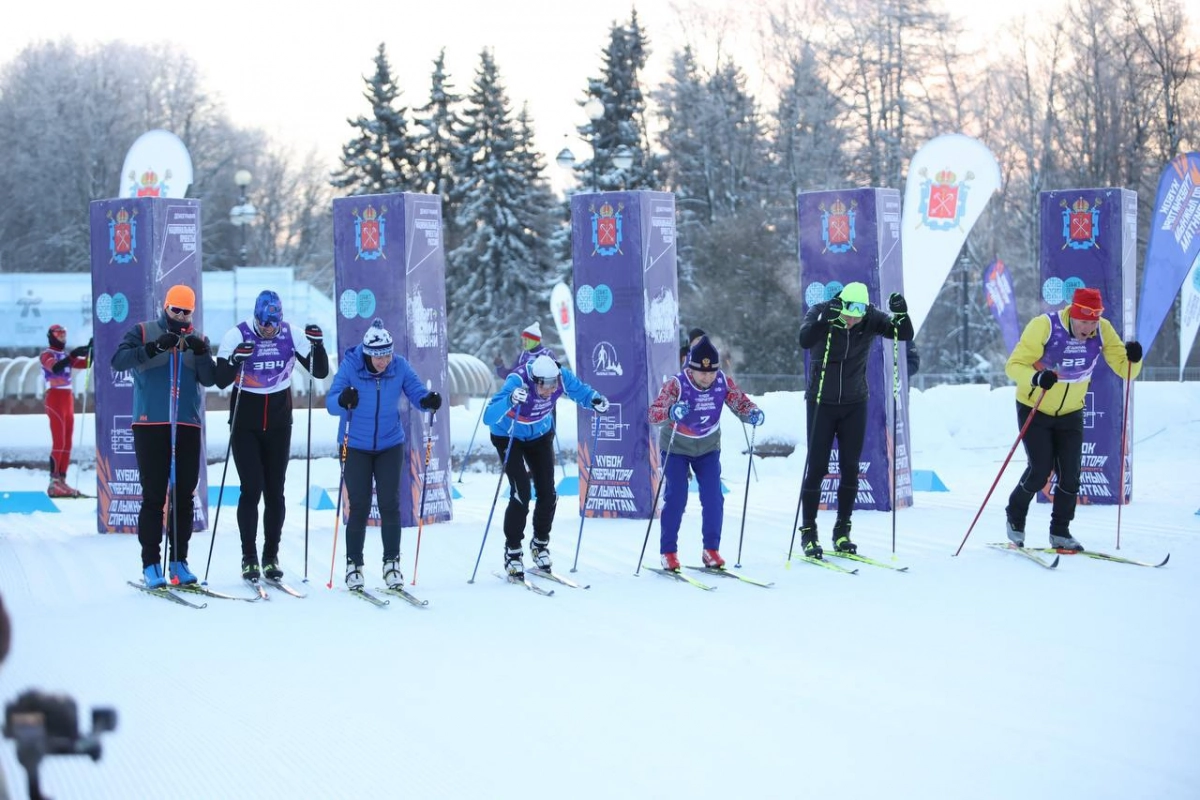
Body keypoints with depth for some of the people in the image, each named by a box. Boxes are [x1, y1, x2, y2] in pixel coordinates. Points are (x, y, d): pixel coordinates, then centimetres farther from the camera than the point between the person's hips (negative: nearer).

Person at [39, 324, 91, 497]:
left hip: (68, 399, 8)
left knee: (67, 443, 5)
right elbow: (55, 368, -24)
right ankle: (53, 484, -16)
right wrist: (73, 355, -31)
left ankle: (62, 481, 7)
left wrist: (90, 350, -4)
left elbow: (84, 364, 12)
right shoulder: (47, 354, -3)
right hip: (55, 398, -8)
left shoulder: (65, 355, 20)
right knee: (59, 443, -14)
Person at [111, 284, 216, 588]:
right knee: (153, 495, -4)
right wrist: (154, 347, -23)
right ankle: (150, 563, -1)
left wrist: (201, 353, -17)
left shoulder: (198, 340, 12)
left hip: (188, 426, 3)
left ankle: (179, 561, 11)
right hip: (150, 425, -3)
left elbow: (209, 379, 1)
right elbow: (119, 360, -11)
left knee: (184, 496, 4)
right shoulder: (143, 332, 4)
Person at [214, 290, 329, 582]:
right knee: (251, 489, -8)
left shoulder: (291, 335, -5)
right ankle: (249, 558, -1)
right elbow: (221, 380, -14)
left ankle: (271, 557, 10)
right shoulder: (237, 336, -12)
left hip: (279, 423, 2)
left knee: (275, 491, 3)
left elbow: (320, 372, -3)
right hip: (245, 423, -2)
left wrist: (317, 344, -20)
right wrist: (237, 359, -33)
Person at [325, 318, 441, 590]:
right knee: (359, 507, -1)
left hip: (390, 445, 2)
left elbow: (417, 393, -10)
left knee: (390, 504, -1)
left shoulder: (399, 367, -11)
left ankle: (391, 563, 10)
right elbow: (330, 403, -20)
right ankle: (353, 565, 11)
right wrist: (343, 401, -42)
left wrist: (428, 401, -32)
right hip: (356, 447, -2)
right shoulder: (350, 366, -17)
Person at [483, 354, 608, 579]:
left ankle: (540, 544, 23)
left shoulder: (561, 377, -26)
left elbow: (580, 391, -6)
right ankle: (512, 552, 0)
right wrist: (511, 400, -63)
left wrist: (595, 400, -29)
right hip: (509, 436, -4)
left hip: (540, 435, 4)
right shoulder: (518, 382, -38)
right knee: (521, 494, -15)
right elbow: (488, 417, -45)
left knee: (547, 493, 0)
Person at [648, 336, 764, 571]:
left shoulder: (723, 382, -17)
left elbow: (741, 403, -12)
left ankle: (711, 550, 8)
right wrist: (671, 413, -59)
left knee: (713, 498, -5)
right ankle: (668, 552, 3)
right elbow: (653, 413, -37)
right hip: (676, 448, -3)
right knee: (676, 498, -9)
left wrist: (754, 413, -35)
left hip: (708, 448, 3)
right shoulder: (677, 384, -28)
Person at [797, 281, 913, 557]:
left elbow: (905, 335, -16)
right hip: (821, 403, -2)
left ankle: (842, 531, 13)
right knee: (817, 469, -3)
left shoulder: (871, 319, -9)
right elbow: (805, 340, -33)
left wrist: (901, 314, -34)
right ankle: (808, 532, 6)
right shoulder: (820, 312, -16)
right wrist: (825, 318, -48)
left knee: (850, 469, 3)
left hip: (854, 404, 2)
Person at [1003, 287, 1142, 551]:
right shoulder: (1044, 326, -26)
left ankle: (1060, 532, 15)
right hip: (1034, 409, -4)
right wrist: (1036, 378, -46)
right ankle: (1015, 516, 15)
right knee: (1040, 469, -11)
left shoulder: (1102, 331, -14)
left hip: (1070, 413, 4)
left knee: (1070, 474, -2)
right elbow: (1014, 364, -26)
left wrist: (1133, 359, -35)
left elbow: (1124, 369, -12)